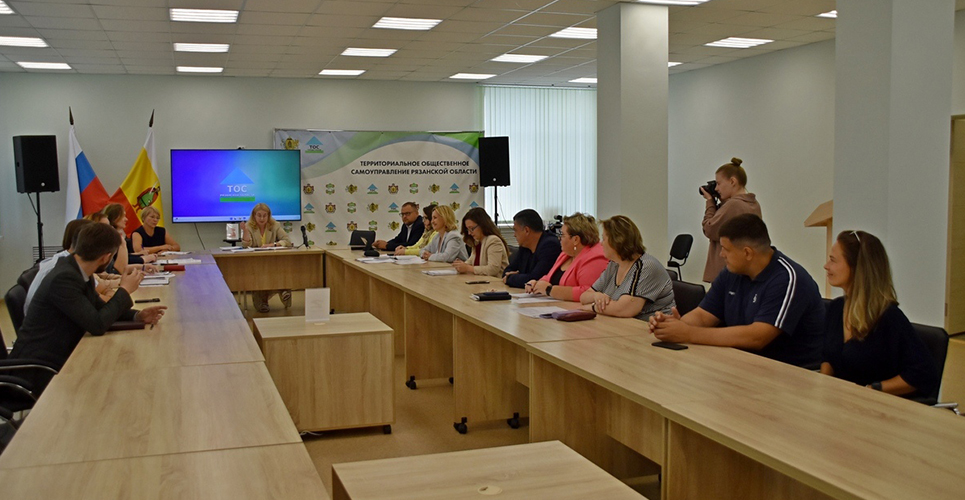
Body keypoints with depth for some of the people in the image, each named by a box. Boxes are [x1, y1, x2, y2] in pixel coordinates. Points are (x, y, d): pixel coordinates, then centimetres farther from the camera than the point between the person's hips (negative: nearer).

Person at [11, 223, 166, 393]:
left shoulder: (77, 271, 2)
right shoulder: (64, 278, -24)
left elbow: (100, 309, 14)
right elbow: (97, 325, -26)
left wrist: (138, 315, -1)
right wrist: (125, 290, -13)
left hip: (60, 359, 8)